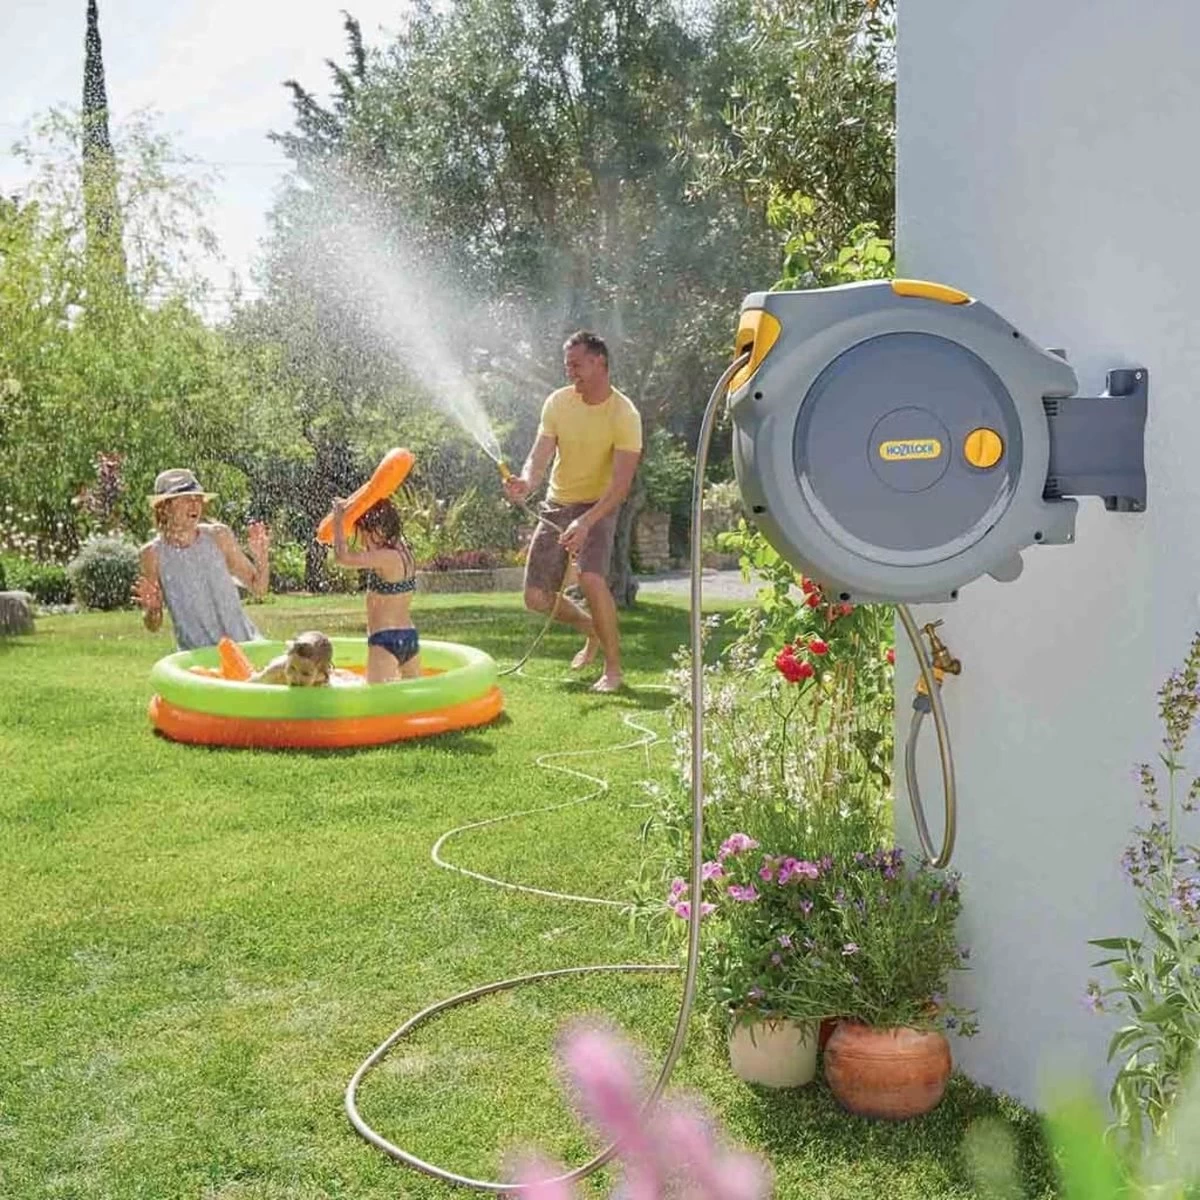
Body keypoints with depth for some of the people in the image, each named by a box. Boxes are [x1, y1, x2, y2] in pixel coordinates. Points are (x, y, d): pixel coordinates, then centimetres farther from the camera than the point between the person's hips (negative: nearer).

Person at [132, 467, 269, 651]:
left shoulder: (219, 536, -2)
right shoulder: (153, 553, -4)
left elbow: (258, 588, 5)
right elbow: (153, 625, 4)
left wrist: (261, 558, -12)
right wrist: (152, 608, -16)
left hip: (242, 642, 1)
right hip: (196, 655, -1)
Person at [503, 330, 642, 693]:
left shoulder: (625, 414, -17)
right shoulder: (557, 403, -4)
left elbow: (622, 483, -23)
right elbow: (539, 457, -9)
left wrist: (586, 522, -36)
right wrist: (526, 481, -33)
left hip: (598, 507, -5)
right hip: (556, 505, 5)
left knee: (591, 578, -30)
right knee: (536, 598, 2)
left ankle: (613, 668, -14)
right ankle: (592, 630, 32)